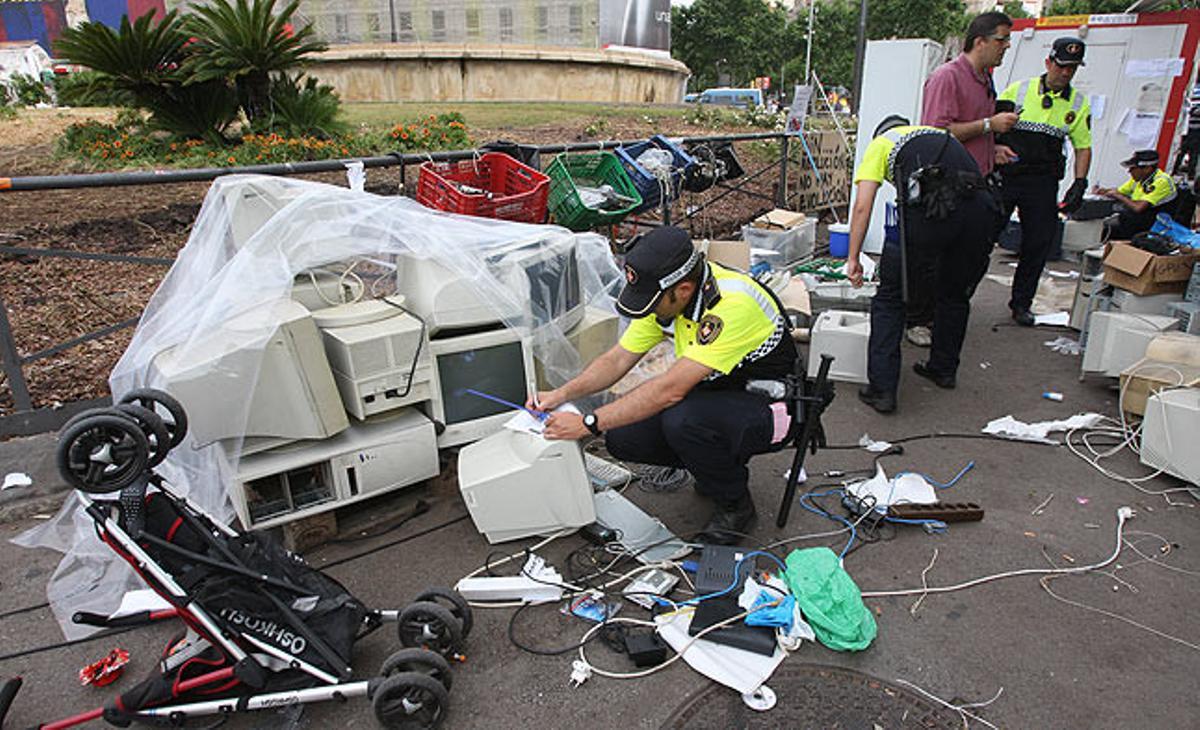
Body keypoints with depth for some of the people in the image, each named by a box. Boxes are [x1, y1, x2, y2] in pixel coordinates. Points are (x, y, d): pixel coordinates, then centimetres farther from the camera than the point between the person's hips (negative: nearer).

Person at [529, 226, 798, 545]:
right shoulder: (666, 294, -8)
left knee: (682, 420, -35)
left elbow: (670, 389, -36)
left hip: (769, 406, -7)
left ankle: (735, 505, -6)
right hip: (715, 393, 7)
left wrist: (588, 423, -32)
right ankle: (714, 468, 13)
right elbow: (618, 359, 0)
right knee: (622, 437, -11)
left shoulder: (733, 303, -33)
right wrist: (562, 394, -14)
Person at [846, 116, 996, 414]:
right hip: (980, 208, 5)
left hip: (930, 210, -5)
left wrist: (853, 259, 11)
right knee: (954, 295, 26)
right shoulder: (942, 135, 39)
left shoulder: (880, 143, 23)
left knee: (890, 296, 11)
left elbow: (862, 207, 9)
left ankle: (882, 388, 8)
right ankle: (944, 369, 44)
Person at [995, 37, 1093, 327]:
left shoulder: (1078, 104, 10)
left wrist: (1080, 183, 1)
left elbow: (1083, 147, 13)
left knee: (1038, 245, 3)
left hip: (1043, 185, 3)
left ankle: (1021, 303, 16)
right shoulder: (1018, 90, 3)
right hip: (1005, 177, -2)